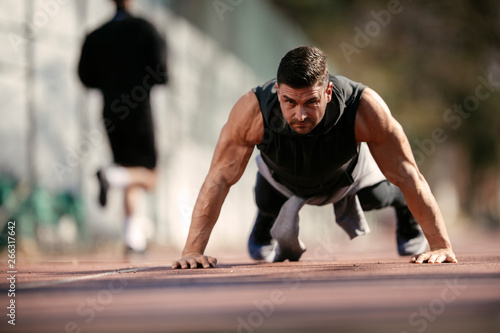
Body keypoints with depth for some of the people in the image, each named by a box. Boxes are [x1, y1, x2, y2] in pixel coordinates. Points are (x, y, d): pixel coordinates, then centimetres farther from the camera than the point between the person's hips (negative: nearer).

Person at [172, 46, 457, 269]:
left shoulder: (365, 109, -47)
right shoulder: (253, 112, -46)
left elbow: (408, 176, -38)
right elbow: (220, 178, -37)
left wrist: (442, 246, -38)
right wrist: (193, 251, -42)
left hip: (348, 173, 0)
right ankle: (264, 233, 43)